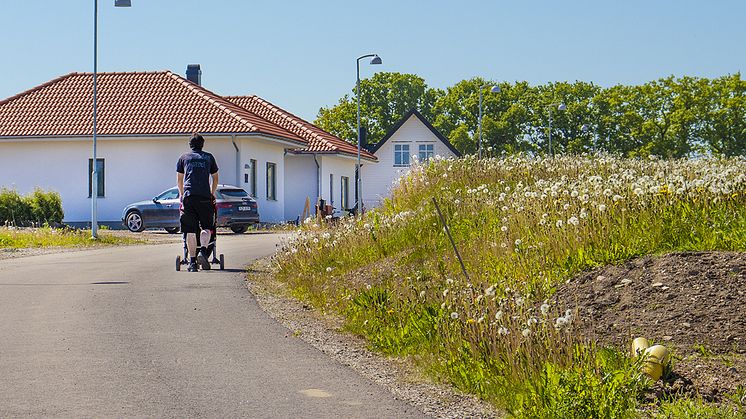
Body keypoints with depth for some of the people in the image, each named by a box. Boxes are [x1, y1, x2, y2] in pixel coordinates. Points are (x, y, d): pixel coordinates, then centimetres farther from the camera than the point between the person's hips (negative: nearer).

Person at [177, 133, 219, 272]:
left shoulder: (183, 157, 17)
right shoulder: (209, 157, 16)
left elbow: (179, 180, 21)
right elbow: (215, 178, 24)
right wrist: (212, 194, 38)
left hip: (188, 196, 0)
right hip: (205, 196, 0)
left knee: (190, 230, 2)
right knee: (206, 227, 7)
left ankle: (192, 262, 0)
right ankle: (203, 251, -18)